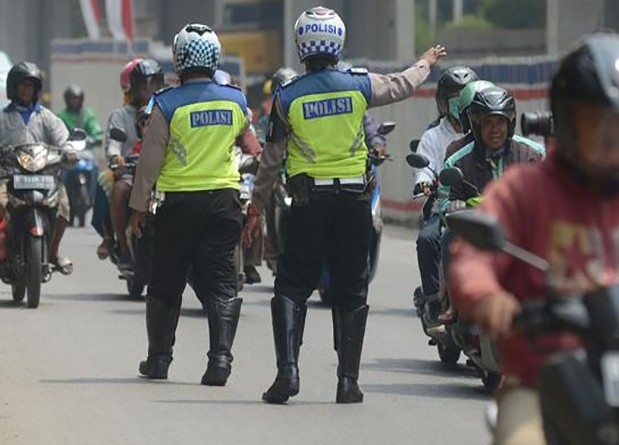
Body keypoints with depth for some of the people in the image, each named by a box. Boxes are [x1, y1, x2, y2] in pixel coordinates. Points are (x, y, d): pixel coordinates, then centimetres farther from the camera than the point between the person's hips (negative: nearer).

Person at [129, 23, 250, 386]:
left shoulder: (167, 105, -10)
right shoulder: (236, 100, 1)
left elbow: (150, 161, -7)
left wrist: (138, 206, 1)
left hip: (179, 202, -2)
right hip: (224, 198, 2)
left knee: (166, 283, 11)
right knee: (221, 283, 2)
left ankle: (159, 357, 18)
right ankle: (221, 356, -11)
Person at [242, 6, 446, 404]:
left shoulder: (287, 98, -3)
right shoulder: (359, 85, -1)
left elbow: (271, 159, 2)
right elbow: (401, 86, 19)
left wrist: (257, 207, 13)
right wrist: (426, 63, 40)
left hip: (309, 202, -1)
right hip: (354, 197, 1)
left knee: (292, 287, 4)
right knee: (351, 291, 8)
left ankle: (288, 368, -12)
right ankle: (348, 379, 5)